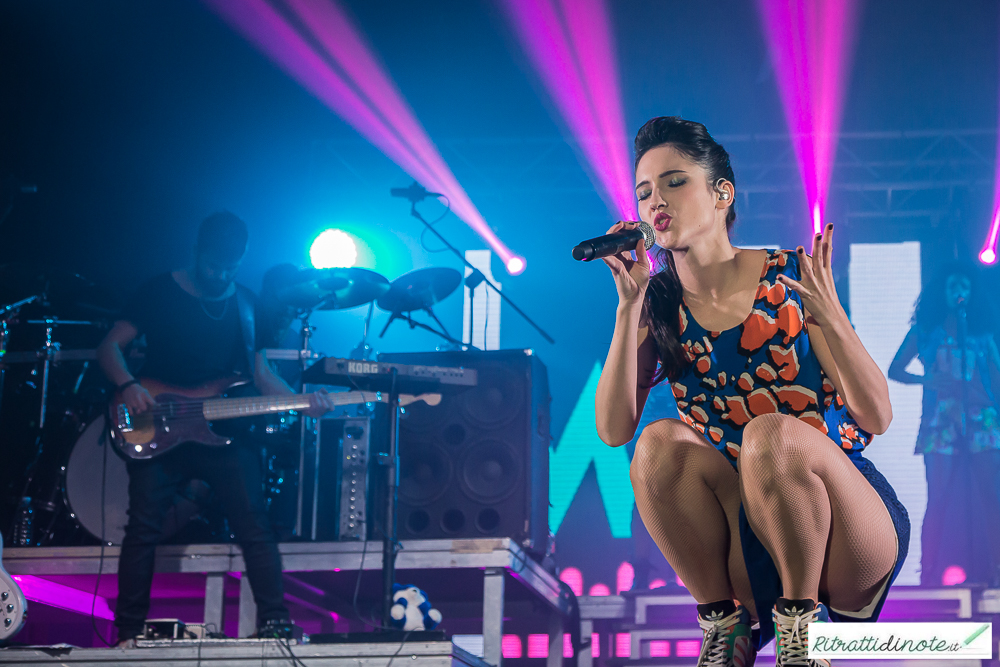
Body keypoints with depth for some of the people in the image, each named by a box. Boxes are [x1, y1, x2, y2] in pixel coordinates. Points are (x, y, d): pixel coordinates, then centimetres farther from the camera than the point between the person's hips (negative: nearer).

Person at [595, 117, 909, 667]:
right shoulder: (657, 307, 3)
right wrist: (629, 305, -16)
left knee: (771, 434, -32)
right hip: (744, 534, 3)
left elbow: (876, 417, -11)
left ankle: (802, 622, -13)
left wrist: (829, 313, -26)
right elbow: (613, 431, -10)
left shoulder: (791, 277, -6)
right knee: (659, 443, -24)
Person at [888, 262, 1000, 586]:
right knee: (939, 501, -6)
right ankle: (930, 576, -1)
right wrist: (926, 380, -5)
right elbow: (894, 370, 13)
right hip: (941, 424, -1)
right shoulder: (925, 329, 12)